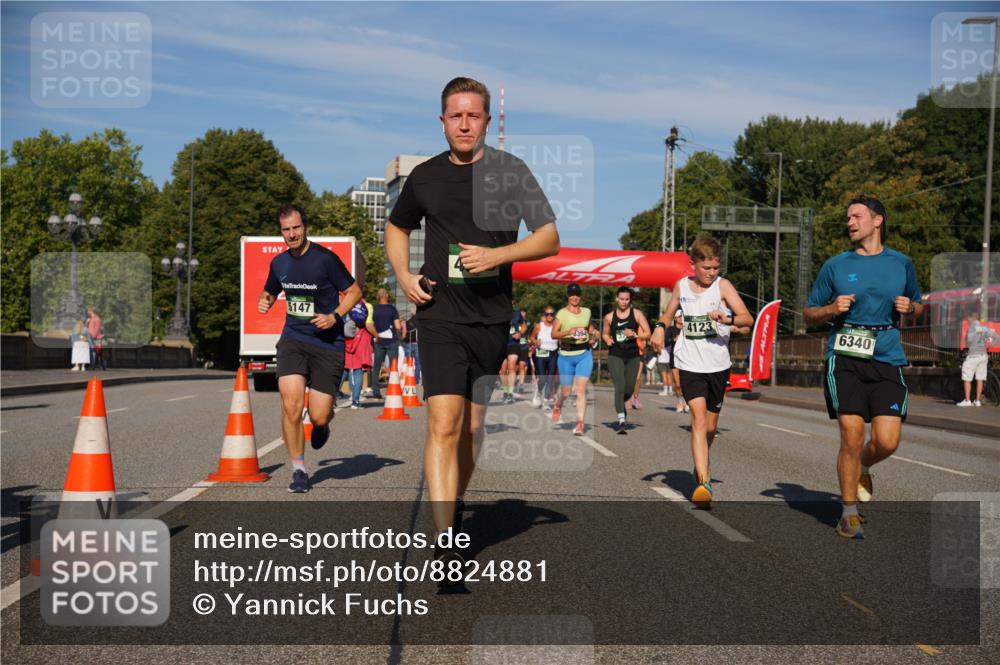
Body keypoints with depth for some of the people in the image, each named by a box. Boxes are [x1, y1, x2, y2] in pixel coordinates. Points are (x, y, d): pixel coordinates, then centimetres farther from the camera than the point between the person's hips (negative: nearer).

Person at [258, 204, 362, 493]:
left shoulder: (325, 258, -9)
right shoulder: (279, 263, 7)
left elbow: (354, 292, -1)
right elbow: (270, 292, 26)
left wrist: (335, 316, -16)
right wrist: (265, 302, 2)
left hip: (328, 343, -3)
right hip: (292, 339, 3)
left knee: (319, 416, -4)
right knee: (291, 405, -16)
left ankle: (323, 425, 38)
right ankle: (299, 471, 1)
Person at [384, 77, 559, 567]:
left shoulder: (511, 172, 1)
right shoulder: (425, 176, 6)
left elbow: (549, 238, -1)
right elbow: (397, 227, 24)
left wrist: (497, 255, -17)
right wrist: (403, 275, 6)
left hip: (492, 318, 1)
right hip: (439, 316, 0)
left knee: (472, 428, 11)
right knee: (444, 425, -14)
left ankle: (455, 505, 36)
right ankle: (444, 543, -15)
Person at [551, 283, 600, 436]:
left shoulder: (586, 312, 10)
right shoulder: (562, 313, -2)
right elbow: (553, 334, -11)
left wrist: (594, 332, 5)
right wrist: (568, 332, -27)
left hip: (584, 354, 2)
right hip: (566, 356, -2)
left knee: (581, 389, -10)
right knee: (566, 391, 8)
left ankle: (580, 423, -9)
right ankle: (557, 407, 42)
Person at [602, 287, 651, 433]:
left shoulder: (637, 314, 0)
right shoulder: (609, 317, 3)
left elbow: (647, 334, 0)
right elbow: (605, 334, 17)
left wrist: (635, 335, -18)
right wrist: (608, 340, -5)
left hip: (633, 356, 1)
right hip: (615, 356, -1)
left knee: (629, 390, 10)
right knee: (620, 386, -17)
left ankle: (619, 405, 44)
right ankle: (621, 421, -20)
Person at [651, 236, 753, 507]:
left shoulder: (722, 285, -4)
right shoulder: (681, 285, 4)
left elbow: (748, 318, -13)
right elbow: (669, 312, 23)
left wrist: (727, 319, -33)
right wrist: (660, 327, 1)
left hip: (718, 364, 0)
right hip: (690, 364, 0)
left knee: (711, 426, 12)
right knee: (698, 418, -17)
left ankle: (700, 466, 40)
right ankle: (703, 482, -20)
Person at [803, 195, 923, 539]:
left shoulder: (901, 264, 12)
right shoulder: (835, 265, 7)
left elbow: (918, 306, 24)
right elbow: (809, 313, 13)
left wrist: (909, 307, 1)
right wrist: (832, 309, -8)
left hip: (887, 360, 2)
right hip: (844, 359, -1)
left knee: (887, 441, -8)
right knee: (852, 435, -9)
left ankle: (861, 468, 28)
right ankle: (849, 512, 8)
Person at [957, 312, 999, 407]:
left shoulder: (971, 327, -9)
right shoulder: (984, 328, 10)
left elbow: (969, 339, -24)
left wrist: (967, 345, -3)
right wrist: (987, 345, 10)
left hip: (973, 355, -6)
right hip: (983, 355, 7)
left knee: (966, 379, 0)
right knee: (980, 379, 8)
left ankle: (967, 401, -2)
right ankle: (978, 401, 10)